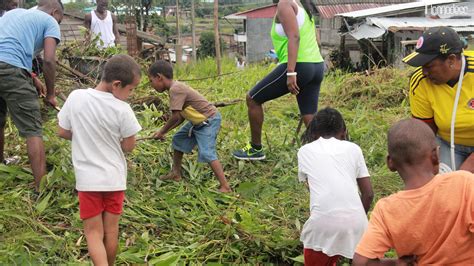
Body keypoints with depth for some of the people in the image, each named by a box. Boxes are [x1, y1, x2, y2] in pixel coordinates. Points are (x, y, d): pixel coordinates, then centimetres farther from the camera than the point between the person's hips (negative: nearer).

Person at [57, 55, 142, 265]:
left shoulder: (75, 97, -10)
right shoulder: (122, 109, -17)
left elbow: (63, 132, 0)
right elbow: (129, 146, -8)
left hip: (88, 178, 1)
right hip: (114, 177, -1)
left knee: (93, 232, 7)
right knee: (111, 230, 15)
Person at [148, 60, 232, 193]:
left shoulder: (175, 89, -23)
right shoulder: (177, 87, 8)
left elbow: (175, 116, -27)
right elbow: (181, 117, 9)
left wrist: (162, 131, -11)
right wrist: (164, 131, 6)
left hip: (209, 120, -11)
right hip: (198, 121, 11)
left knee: (206, 153, -20)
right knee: (178, 139, 21)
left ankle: (225, 187, -20)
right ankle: (176, 173, 34)